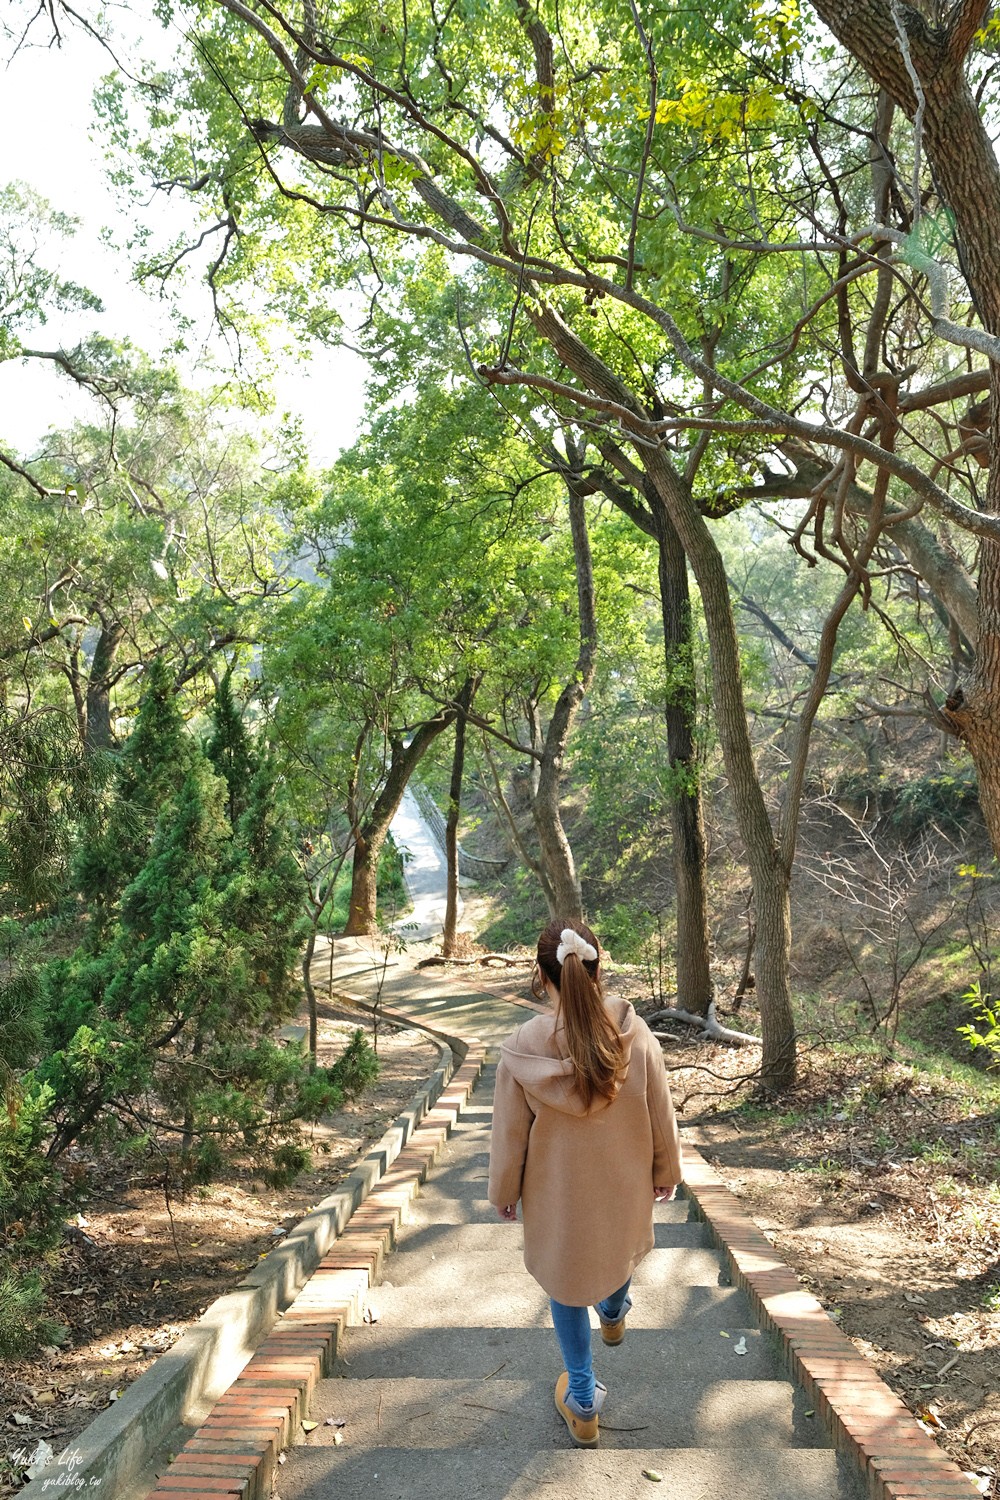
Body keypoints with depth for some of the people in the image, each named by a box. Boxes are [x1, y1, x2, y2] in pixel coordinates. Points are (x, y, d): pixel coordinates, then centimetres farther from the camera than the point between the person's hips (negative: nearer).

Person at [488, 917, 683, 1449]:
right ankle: (614, 1315, 64)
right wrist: (665, 1171, 10)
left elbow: (509, 1136, -13)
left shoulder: (522, 1050, -28)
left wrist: (504, 1193, 6)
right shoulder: (636, 1037, -25)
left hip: (557, 1197, -2)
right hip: (625, 1187, 2)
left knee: (567, 1287, 23)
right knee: (619, 1248, 35)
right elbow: (661, 1119, -9)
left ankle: (583, 1403, 38)